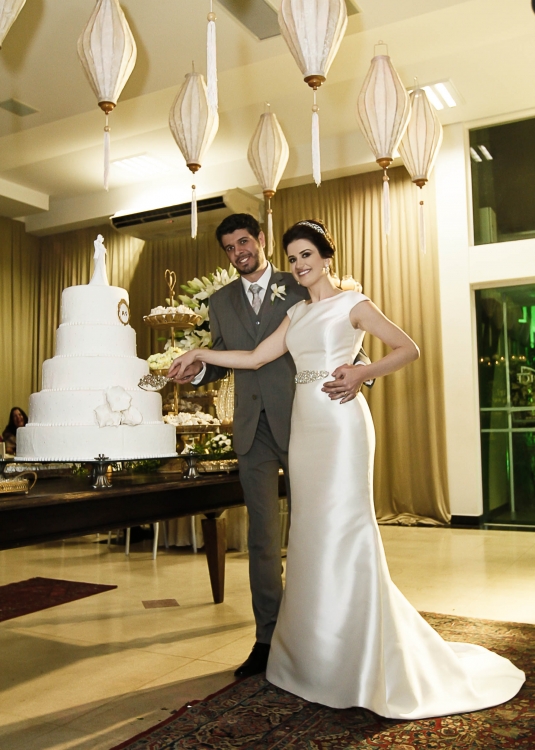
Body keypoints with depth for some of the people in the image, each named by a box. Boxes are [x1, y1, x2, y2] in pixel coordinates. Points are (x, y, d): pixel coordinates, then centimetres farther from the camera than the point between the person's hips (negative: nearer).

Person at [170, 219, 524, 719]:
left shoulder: (351, 303, 0)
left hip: (340, 422, -6)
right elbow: (256, 358, 15)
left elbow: (408, 349, -4)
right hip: (305, 424, 7)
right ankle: (317, 656, 19)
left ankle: (359, 664, 3)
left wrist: (363, 373, -17)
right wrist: (202, 354, 11)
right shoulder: (296, 314, 19)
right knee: (311, 529, 7)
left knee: (344, 526, -8)